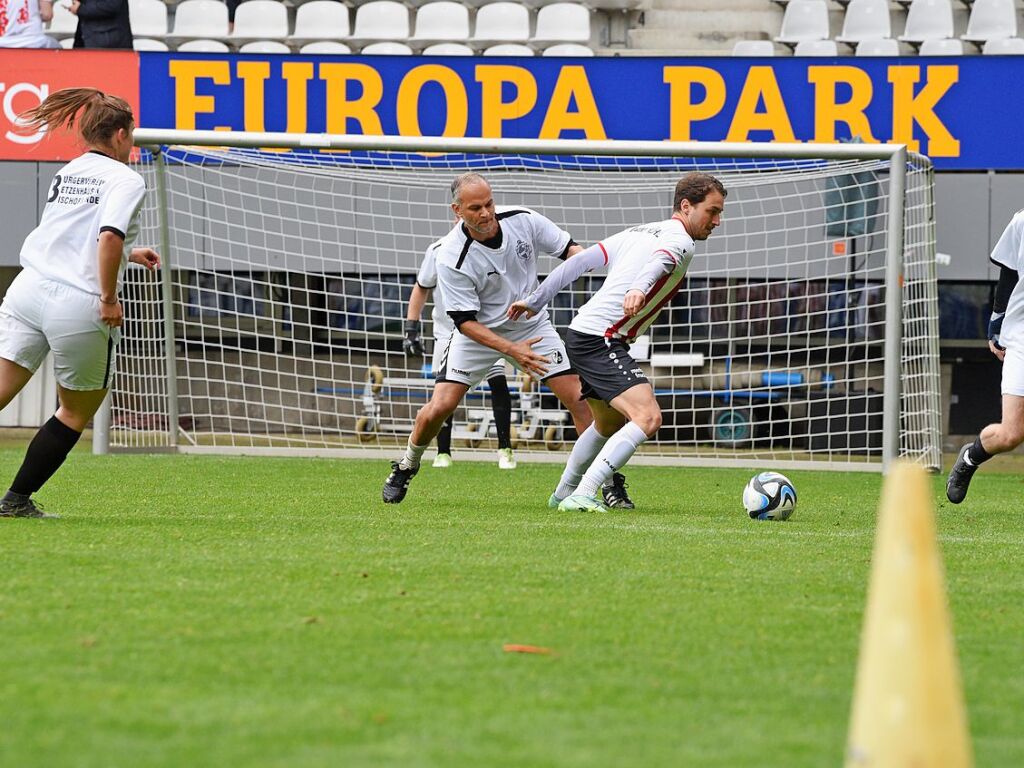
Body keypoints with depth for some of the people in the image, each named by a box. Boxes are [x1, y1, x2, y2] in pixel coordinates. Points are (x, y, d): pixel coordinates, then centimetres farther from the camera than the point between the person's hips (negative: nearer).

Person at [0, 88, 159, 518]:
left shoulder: (66, 174, 20)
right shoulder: (125, 180, -3)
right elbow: (109, 236, -19)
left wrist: (128, 255, 42)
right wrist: (109, 297, -13)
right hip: (79, 305, -5)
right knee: (77, 411, 15)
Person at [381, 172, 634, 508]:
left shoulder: (523, 220, -18)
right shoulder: (451, 257, -26)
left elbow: (568, 248, -5)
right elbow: (465, 321, -21)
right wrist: (510, 350, -31)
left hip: (532, 325, 2)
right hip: (478, 334, -2)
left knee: (579, 398, -10)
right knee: (439, 407, -13)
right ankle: (405, 469, 15)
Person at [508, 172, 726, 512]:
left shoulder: (639, 231, 18)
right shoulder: (680, 241, -9)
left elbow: (580, 260, 17)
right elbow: (658, 263, -33)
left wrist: (535, 302, 21)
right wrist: (638, 289, -55)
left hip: (582, 334, 10)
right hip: (601, 340, -10)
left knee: (609, 424, 29)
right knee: (647, 417, -22)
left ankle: (564, 493, 44)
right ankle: (582, 496, -28)